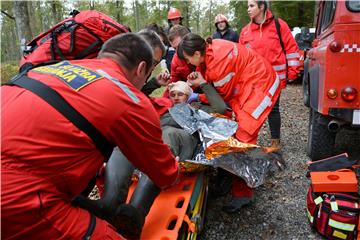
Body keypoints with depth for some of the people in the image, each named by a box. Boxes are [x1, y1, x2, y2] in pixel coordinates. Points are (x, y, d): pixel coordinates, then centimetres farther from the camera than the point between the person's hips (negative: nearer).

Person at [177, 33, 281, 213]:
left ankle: (242, 192, -4)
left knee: (244, 134, -12)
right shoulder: (208, 51, -2)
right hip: (245, 85, 9)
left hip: (260, 84, -9)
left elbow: (224, 94, -15)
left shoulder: (219, 60, -28)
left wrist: (199, 97, -7)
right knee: (240, 126, 11)